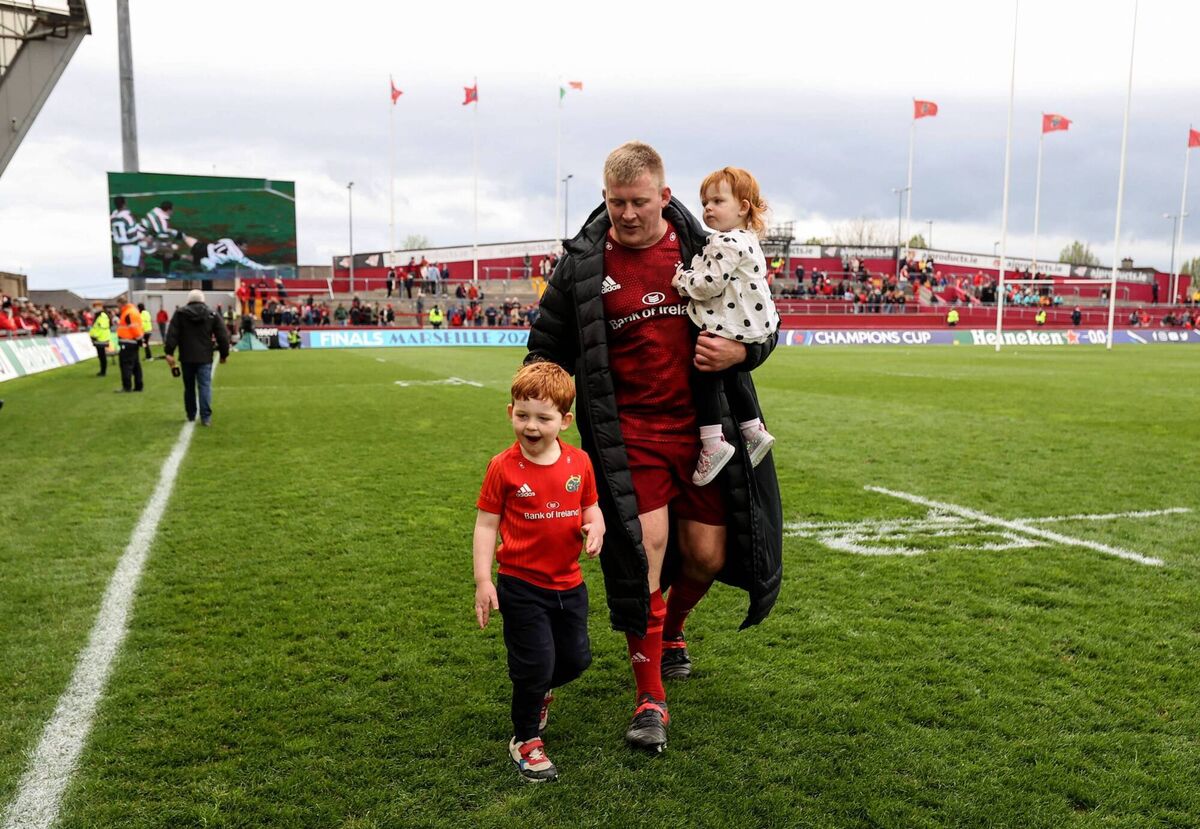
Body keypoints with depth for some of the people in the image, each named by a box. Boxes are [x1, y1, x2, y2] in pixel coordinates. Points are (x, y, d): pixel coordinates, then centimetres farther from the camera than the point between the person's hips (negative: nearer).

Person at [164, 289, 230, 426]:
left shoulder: (180, 314, 2)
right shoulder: (212, 315, 2)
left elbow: (172, 335, -6)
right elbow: (223, 336, 0)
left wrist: (169, 352, -7)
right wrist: (224, 354, 8)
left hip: (186, 358, 1)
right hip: (205, 358, -1)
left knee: (189, 387, 14)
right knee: (205, 387, -3)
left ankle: (191, 416, 24)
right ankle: (206, 417, -13)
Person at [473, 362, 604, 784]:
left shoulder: (579, 462, -3)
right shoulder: (504, 468, -13)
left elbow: (591, 507, 9)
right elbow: (485, 524, -8)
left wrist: (595, 528, -14)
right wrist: (483, 580, -12)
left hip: (569, 583, 4)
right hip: (522, 585, -4)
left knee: (576, 659, 15)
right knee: (535, 665, -1)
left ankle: (538, 690, 48)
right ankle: (525, 740, 23)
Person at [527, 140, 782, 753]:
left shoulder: (704, 250, 0)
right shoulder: (582, 265, -2)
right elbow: (545, 347, 9)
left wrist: (738, 351, -13)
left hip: (702, 426, 2)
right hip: (629, 433, -2)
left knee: (708, 555, 6)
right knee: (644, 553, -10)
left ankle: (672, 629, 41)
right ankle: (650, 701, 7)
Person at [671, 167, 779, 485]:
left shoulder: (727, 244, -19)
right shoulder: (746, 241, 15)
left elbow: (709, 284, -23)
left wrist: (682, 281, -7)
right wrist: (689, 277, 11)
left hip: (725, 328, -11)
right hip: (745, 328, 11)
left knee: (703, 379, -5)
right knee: (732, 380, 22)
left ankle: (713, 442, -5)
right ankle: (754, 431, 30)